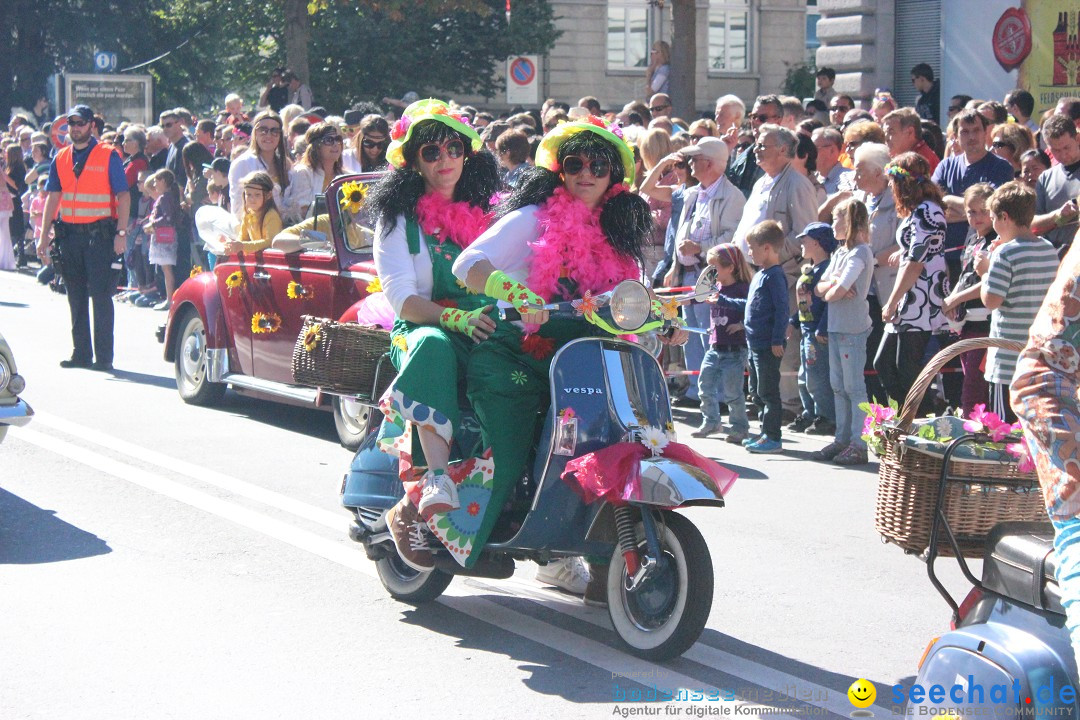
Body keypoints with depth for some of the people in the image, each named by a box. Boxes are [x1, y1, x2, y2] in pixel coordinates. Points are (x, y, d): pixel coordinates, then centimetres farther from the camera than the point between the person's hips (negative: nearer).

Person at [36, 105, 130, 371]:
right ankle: (81, 353, 17)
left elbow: (123, 196, -5)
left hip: (99, 234, -5)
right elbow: (53, 197, 13)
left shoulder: (108, 156, -3)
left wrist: (121, 232, -14)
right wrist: (44, 234, 6)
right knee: (76, 296, 9)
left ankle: (104, 356, -1)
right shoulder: (60, 159, 11)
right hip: (69, 234, 5)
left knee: (100, 294, -5)